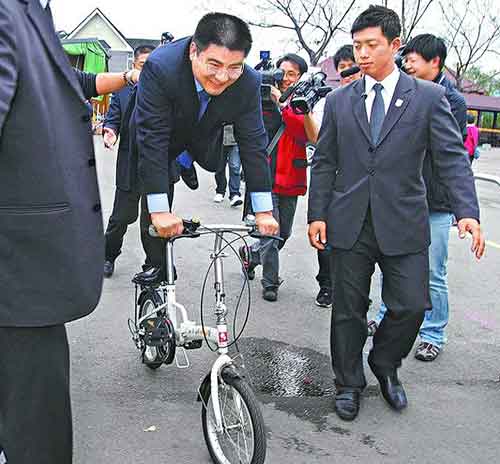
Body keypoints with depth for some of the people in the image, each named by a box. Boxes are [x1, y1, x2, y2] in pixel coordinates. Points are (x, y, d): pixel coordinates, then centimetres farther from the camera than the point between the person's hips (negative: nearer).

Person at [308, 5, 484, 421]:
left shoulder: (429, 97, 1)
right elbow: (324, 163, 9)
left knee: (411, 306, 0)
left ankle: (385, 365, 30)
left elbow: (452, 157, -5)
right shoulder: (339, 100, 7)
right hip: (350, 224, 1)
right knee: (348, 310, 8)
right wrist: (318, 214, 2)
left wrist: (467, 212, -18)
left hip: (403, 224, -1)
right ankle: (349, 384, 27)